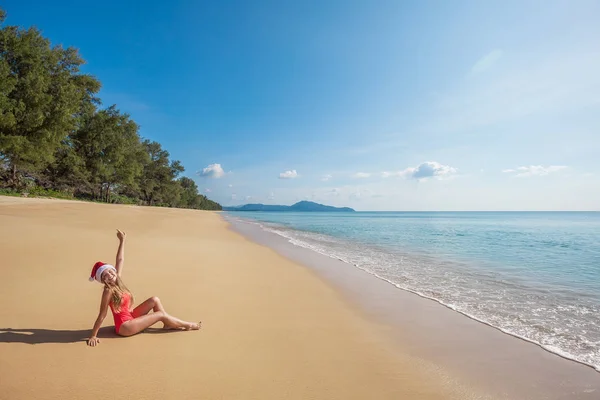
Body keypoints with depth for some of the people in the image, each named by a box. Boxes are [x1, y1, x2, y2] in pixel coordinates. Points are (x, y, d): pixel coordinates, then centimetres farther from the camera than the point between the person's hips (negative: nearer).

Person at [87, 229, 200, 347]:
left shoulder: (117, 279, -2)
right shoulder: (108, 291, -24)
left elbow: (120, 260, 4)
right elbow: (102, 315, -20)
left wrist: (122, 240, 6)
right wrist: (93, 336, -18)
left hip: (130, 317, 9)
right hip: (124, 326, -9)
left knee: (154, 300, 5)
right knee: (161, 314, -6)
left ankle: (168, 324, 11)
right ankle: (188, 325, 9)